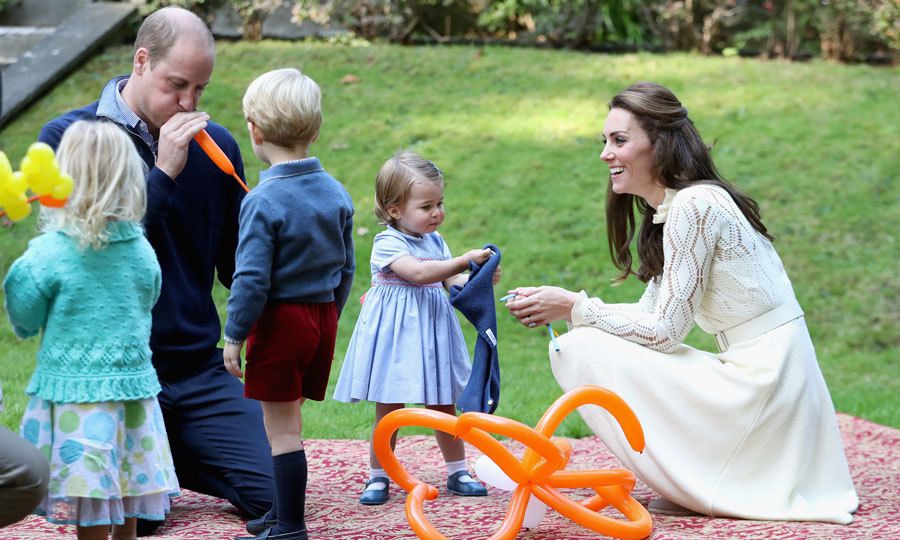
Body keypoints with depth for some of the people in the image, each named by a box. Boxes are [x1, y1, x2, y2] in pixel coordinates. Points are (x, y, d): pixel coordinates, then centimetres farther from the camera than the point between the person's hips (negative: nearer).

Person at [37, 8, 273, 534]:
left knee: (273, 494, -6)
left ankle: (169, 457, 22)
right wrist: (162, 173, -19)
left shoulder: (215, 144, 5)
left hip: (198, 367, 4)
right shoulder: (68, 138, -5)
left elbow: (235, 267, 11)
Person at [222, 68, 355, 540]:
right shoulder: (337, 194, 5)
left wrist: (234, 335, -9)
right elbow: (346, 268, 12)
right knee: (288, 423, 19)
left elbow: (251, 279, -18)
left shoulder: (263, 202, -17)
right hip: (322, 316, 7)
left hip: (279, 321, -7)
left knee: (281, 427, -1)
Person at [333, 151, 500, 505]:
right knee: (389, 410, 2)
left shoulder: (435, 241, 9)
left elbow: (451, 283, 9)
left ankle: (457, 472, 20)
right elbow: (419, 272, -27)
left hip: (432, 333, 6)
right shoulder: (387, 243, -13)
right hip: (396, 336, -5)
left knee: (443, 406, 11)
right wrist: (464, 261, -30)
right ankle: (378, 477, 13)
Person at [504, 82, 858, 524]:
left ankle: (696, 491, -1)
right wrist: (557, 310, 3)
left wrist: (574, 307, -10)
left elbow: (664, 330, -17)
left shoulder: (695, 205, -16)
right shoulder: (665, 212, 14)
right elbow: (653, 312, 13)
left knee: (581, 350, -13)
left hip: (761, 380, -10)